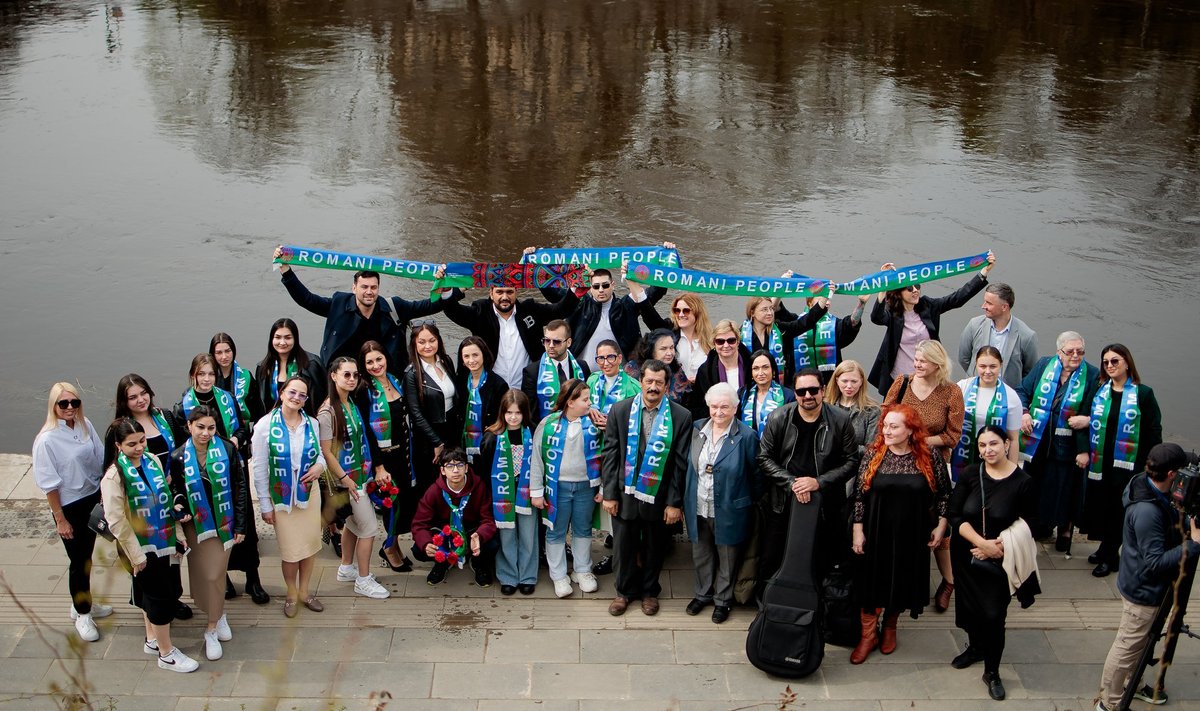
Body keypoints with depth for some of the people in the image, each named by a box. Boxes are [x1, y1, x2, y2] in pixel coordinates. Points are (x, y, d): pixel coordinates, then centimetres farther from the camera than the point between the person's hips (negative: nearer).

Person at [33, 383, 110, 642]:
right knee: (78, 561, 7)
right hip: (69, 506, -5)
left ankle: (83, 604, 39)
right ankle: (82, 616, 24)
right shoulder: (46, 440, -19)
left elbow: (101, 460, 5)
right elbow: (49, 484, -15)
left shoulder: (85, 426, -4)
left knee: (87, 555, 19)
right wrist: (60, 519, -12)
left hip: (93, 499, 5)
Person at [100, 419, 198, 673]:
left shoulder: (152, 460, -1)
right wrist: (136, 555, -15)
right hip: (142, 547, -6)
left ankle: (153, 640, 39)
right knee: (161, 597, 2)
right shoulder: (114, 476, -20)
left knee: (151, 593, 20)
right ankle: (166, 654, 17)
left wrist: (175, 507, -5)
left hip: (164, 542, 6)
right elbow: (116, 522, -18)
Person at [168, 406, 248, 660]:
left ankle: (211, 629, 24)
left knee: (216, 573, 8)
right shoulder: (178, 457, -8)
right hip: (197, 525, 0)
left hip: (224, 523, 0)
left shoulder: (226, 450, -9)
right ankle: (218, 616, 24)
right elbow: (176, 493, 2)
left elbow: (239, 487, -3)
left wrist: (240, 525, -3)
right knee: (206, 575, 2)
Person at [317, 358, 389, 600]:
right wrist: (345, 480, -18)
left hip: (360, 475, 8)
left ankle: (346, 569, 36)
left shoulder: (352, 405, 4)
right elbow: (326, 452, -18)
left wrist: (372, 470, 12)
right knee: (369, 527, -4)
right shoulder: (328, 412, -18)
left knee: (353, 523, 20)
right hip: (347, 479, -8)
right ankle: (363, 581, 8)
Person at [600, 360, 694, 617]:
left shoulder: (681, 416, -7)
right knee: (624, 545, 12)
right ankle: (626, 590, 33)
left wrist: (674, 501, -8)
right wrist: (609, 494, -5)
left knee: (654, 547, 15)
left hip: (658, 496, -1)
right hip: (625, 493, 1)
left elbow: (681, 463, -6)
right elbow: (610, 454, -2)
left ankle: (650, 591, 36)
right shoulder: (620, 410, -4)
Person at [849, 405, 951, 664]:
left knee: (901, 580, 13)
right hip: (876, 533, 0)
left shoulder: (930, 457, -9)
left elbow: (944, 493, 1)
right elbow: (859, 494, -4)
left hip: (911, 535, 0)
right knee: (872, 580, 7)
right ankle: (869, 633, 23)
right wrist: (858, 530, -6)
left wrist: (941, 526, -2)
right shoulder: (873, 454, -8)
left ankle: (890, 626, 37)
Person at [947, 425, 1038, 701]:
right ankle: (975, 647, 46)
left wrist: (996, 547, -17)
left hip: (1000, 561, -3)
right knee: (969, 605, 17)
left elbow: (1026, 527, -7)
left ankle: (992, 671, 18)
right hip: (965, 556, 3)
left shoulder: (1023, 483, -12)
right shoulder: (970, 475, -6)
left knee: (994, 614, -3)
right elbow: (954, 515, -9)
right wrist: (982, 542, -20)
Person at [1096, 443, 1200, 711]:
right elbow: (1155, 562, -30)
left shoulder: (1155, 494, -5)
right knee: (1127, 646, 6)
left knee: (1141, 641, 27)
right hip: (1143, 591, -9)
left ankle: (1132, 685, 46)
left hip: (1150, 587, 9)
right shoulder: (1146, 511, -34)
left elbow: (1172, 524, 11)